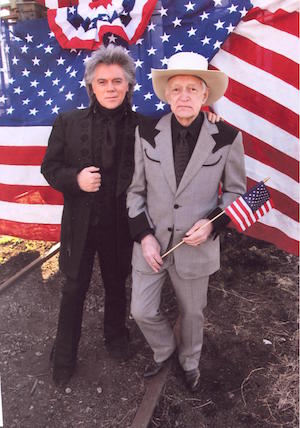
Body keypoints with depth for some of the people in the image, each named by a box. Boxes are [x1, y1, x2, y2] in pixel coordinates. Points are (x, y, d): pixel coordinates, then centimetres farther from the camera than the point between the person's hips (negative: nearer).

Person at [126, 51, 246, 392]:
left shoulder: (226, 137, -12)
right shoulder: (146, 132, -9)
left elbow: (235, 191, 1)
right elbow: (135, 189, 0)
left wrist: (212, 224, -16)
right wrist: (144, 235, -9)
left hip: (196, 245, -1)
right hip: (152, 242, 1)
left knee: (192, 313, 19)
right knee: (142, 312, 12)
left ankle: (189, 361, 52)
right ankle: (164, 350, 47)